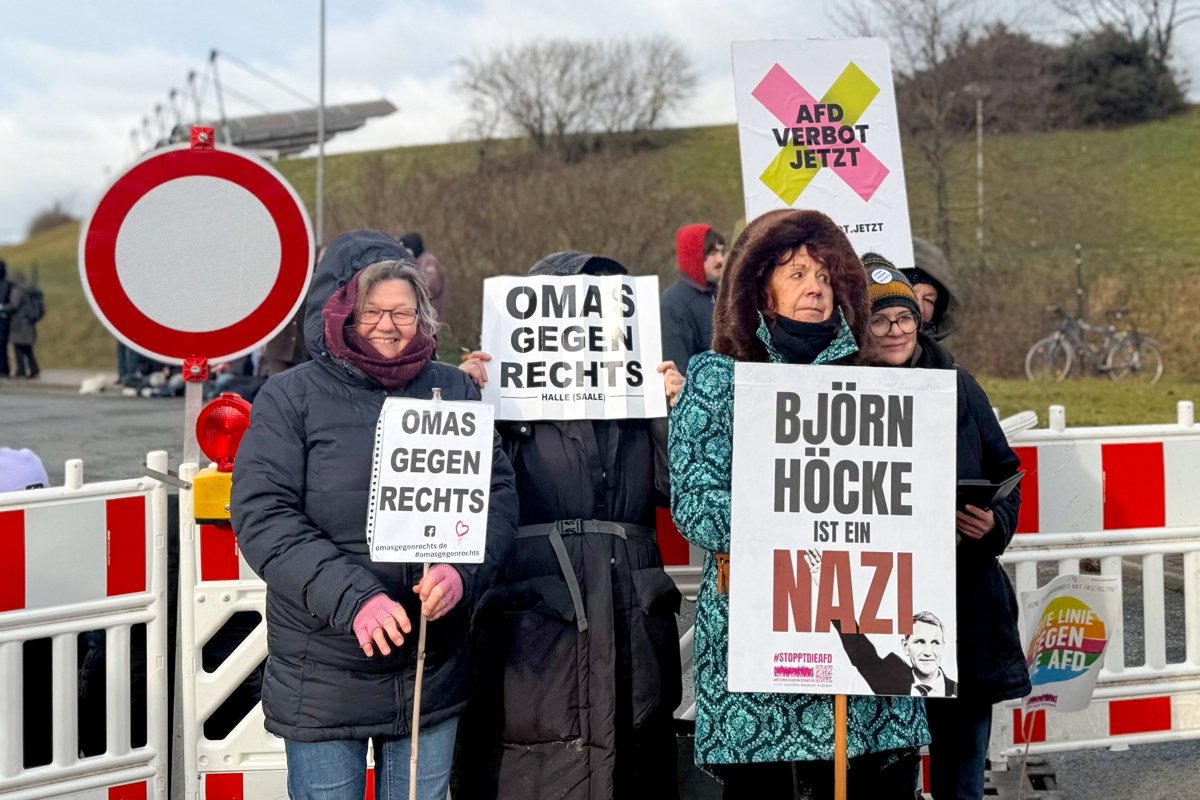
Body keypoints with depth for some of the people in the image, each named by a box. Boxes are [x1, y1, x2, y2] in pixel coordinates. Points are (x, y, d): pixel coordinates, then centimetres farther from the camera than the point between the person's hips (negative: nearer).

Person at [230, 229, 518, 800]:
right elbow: (262, 517, -11)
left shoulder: (454, 393, 7)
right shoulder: (290, 398, -3)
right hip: (323, 682, -3)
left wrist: (463, 571, -17)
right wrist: (351, 597, -23)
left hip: (434, 672, 3)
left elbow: (498, 493, 4)